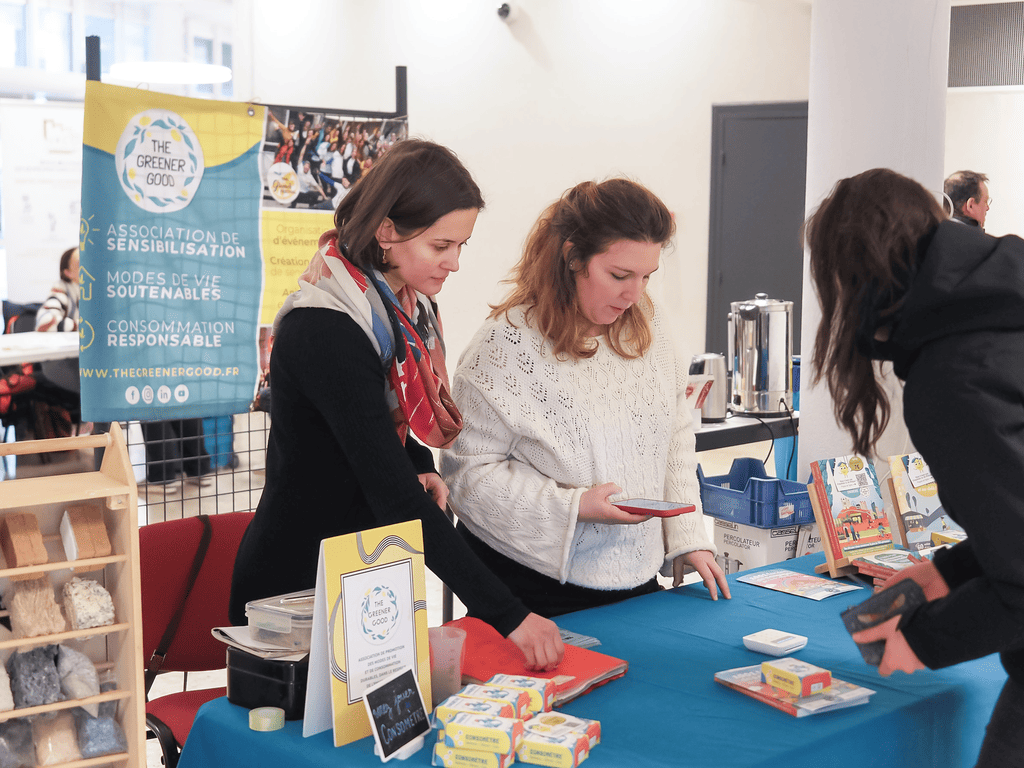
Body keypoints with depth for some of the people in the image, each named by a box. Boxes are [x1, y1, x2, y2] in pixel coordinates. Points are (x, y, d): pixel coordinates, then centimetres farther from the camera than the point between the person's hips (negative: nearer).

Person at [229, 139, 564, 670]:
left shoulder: (405, 304, 1)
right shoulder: (324, 330, -26)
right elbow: (395, 496, -30)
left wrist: (422, 471, -5)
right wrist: (507, 615, -31)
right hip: (297, 586, -8)